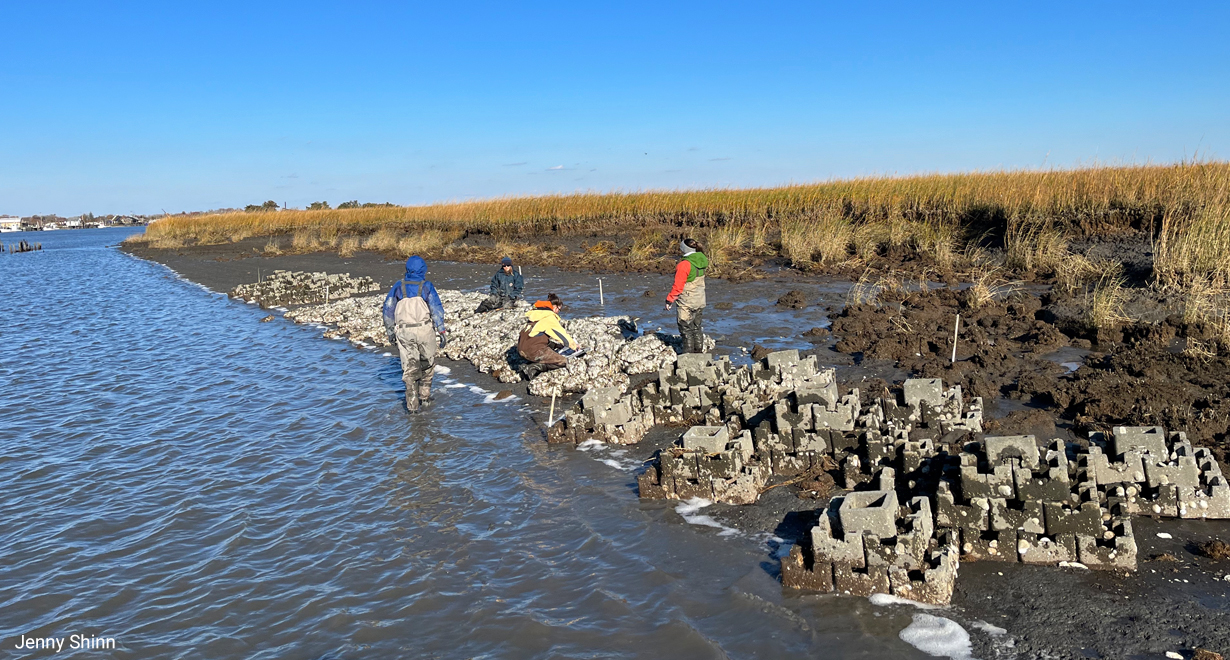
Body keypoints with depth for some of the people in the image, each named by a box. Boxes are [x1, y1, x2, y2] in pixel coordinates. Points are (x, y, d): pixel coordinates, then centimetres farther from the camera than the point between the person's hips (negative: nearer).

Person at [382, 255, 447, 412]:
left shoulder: (398, 287, 5)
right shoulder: (426, 287, -2)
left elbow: (388, 310, 8)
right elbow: (436, 309, -6)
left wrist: (390, 332, 15)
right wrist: (441, 331, -3)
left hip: (404, 333, 1)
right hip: (425, 330, -1)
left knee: (409, 366, 4)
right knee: (428, 362, 19)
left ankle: (412, 403, -1)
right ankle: (424, 394, 25)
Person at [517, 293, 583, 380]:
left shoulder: (536, 313, 19)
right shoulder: (549, 317, -7)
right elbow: (562, 334, -1)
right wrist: (575, 346, 13)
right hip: (534, 350, -9)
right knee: (563, 361, -3)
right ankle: (533, 368, -15)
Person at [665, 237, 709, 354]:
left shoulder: (684, 264, -20)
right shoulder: (701, 262, 3)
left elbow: (678, 286, -18)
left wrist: (669, 300, -9)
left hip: (686, 303, -8)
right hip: (700, 301, 8)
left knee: (686, 329, 3)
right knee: (696, 327, 18)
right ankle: (699, 352, 25)